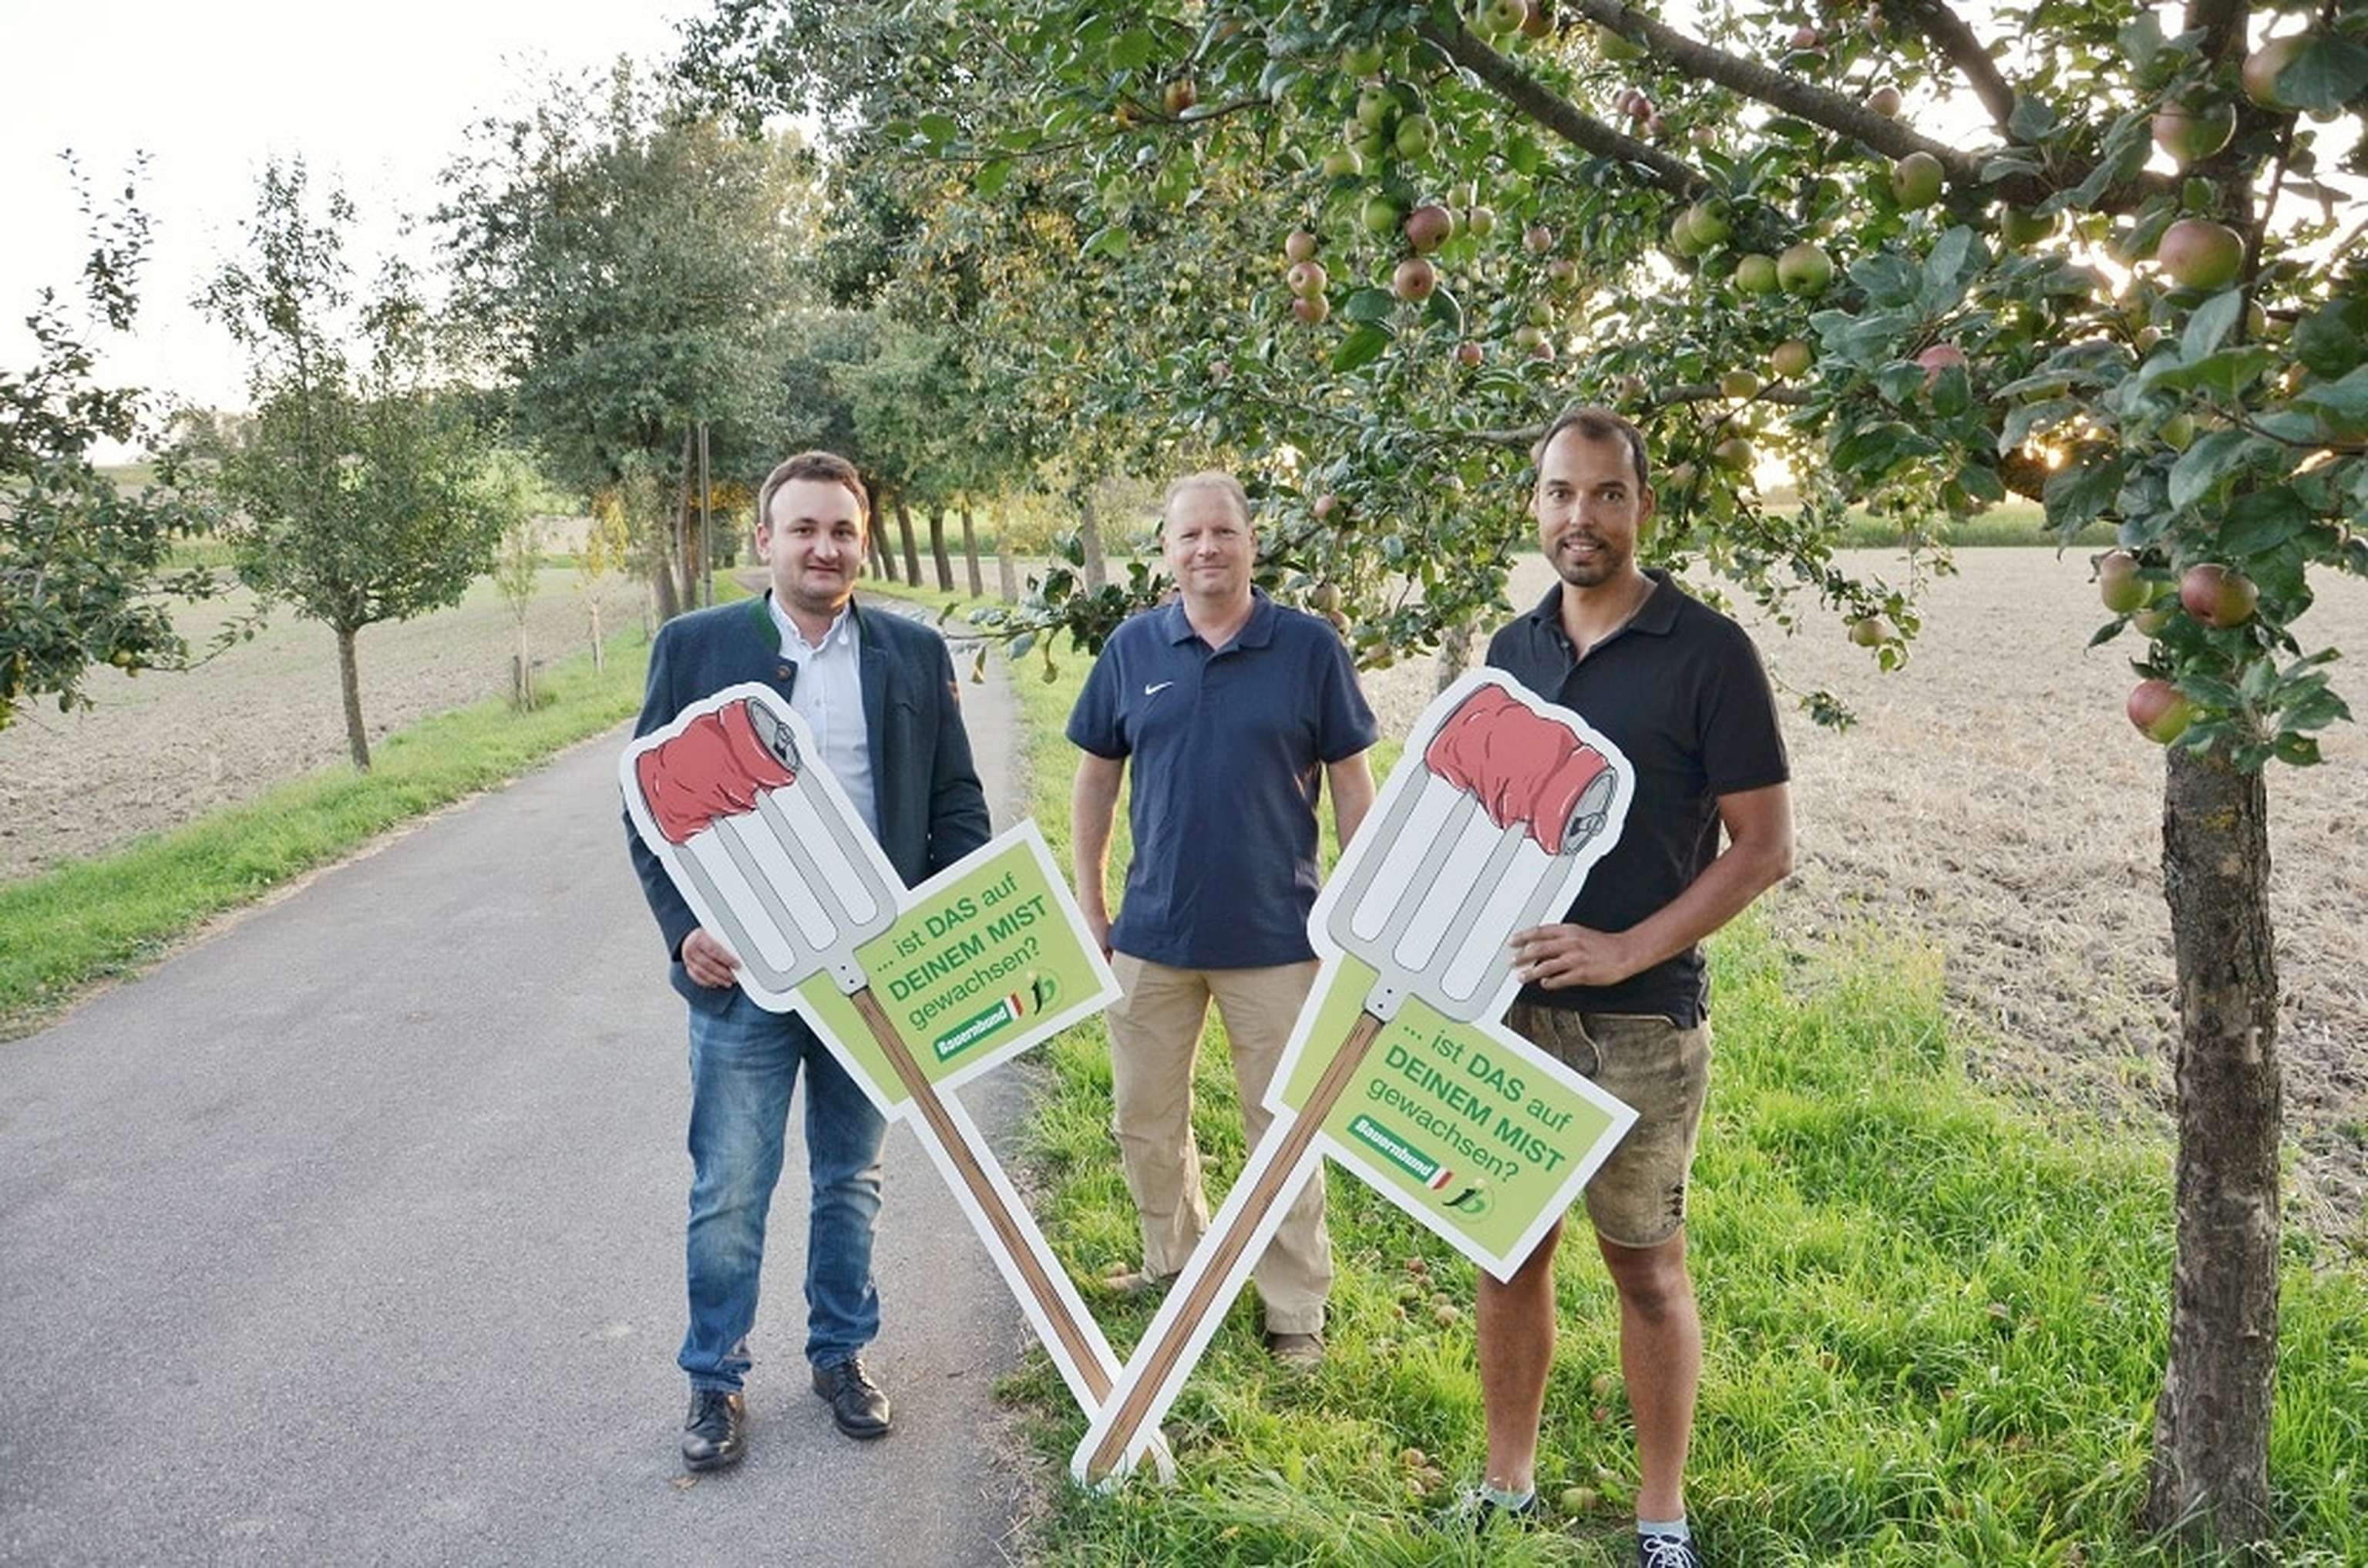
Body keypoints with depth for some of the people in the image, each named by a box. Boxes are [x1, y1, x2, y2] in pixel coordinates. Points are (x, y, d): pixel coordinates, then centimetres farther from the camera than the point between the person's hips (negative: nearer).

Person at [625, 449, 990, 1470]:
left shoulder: (916, 655, 4)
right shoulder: (694, 647, -1)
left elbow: (958, 804, 7)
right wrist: (684, 928, -12)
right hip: (743, 971, -2)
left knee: (852, 1179, 16)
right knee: (727, 1193, 6)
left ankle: (841, 1351, 33)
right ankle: (716, 1378, 24)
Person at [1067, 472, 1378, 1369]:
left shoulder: (1309, 648, -6)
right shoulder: (1132, 647, 0)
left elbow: (1350, 784, -2)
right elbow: (1097, 777, 8)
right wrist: (1089, 901, 6)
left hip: (1276, 932, -3)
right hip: (1152, 928, 3)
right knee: (1144, 1119, 15)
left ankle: (1297, 1308, 21)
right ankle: (1173, 1261, 37)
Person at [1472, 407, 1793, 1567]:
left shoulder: (1707, 653, -8)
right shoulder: (1511, 652, 8)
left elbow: (1764, 848, -9)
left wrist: (1625, 950, -18)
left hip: (1638, 1020, -4)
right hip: (1506, 1004, 5)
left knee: (1645, 1263, 7)